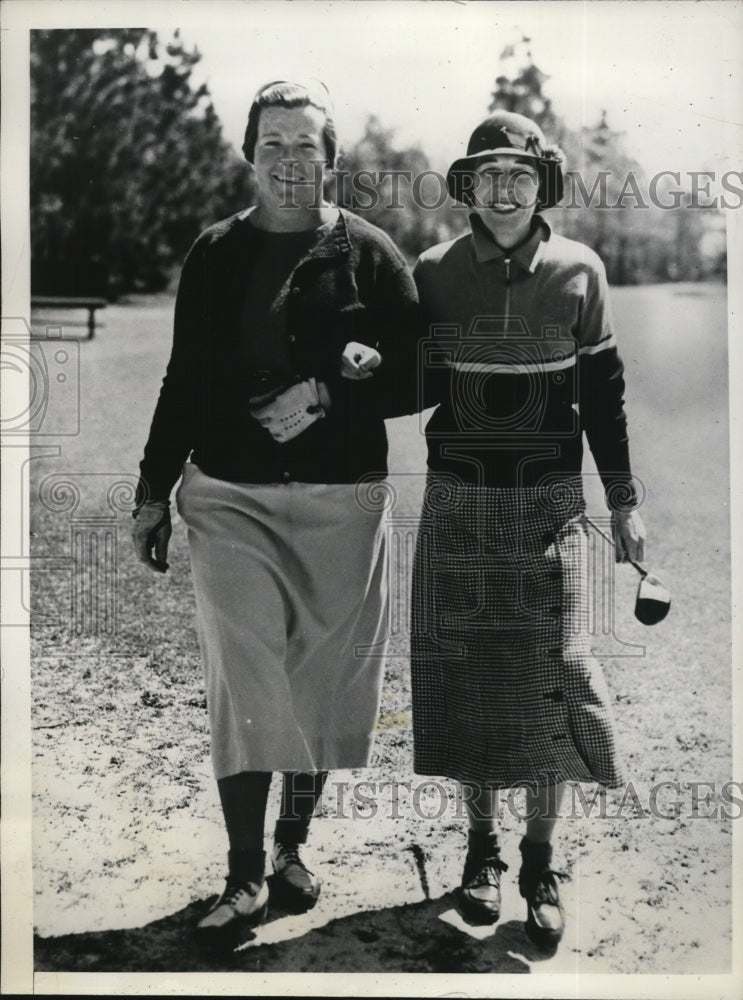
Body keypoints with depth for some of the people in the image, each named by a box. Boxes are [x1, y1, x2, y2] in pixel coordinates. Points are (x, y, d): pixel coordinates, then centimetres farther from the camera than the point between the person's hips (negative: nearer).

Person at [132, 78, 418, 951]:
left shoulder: (369, 254, 2)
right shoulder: (214, 254, 8)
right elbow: (183, 380, 11)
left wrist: (335, 388, -16)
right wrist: (152, 493, 10)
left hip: (339, 499, 0)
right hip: (229, 496, 1)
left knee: (320, 681, 8)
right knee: (243, 680, -5)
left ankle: (291, 846, 27)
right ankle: (245, 877, 5)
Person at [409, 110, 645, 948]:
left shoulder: (578, 272, 0)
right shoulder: (434, 272, 0)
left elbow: (602, 393, 6)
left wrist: (623, 501, 6)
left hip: (549, 501, 0)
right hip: (458, 499, 1)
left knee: (549, 674, -4)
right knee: (466, 673, 3)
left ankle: (540, 862, 12)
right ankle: (481, 845, 22)